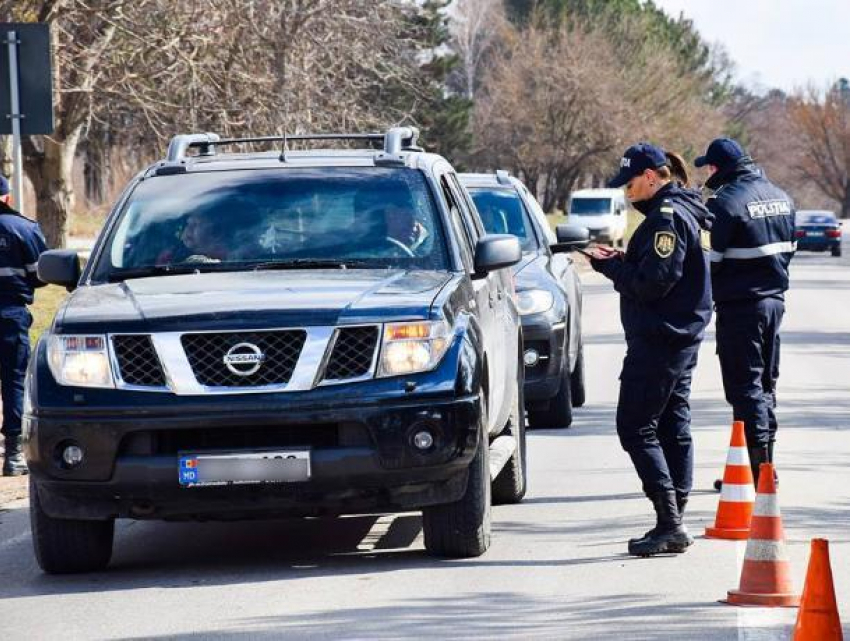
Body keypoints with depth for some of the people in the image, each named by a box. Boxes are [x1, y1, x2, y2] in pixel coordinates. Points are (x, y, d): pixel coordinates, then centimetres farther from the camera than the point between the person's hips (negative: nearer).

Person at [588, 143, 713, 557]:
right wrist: (621, 262, 7)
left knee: (635, 428, -8)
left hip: (658, 341, -11)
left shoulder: (667, 218, -17)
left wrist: (610, 266, -10)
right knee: (673, 428, 11)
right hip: (682, 337, 11)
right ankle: (674, 525, 14)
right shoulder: (687, 212, 16)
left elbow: (653, 282, -23)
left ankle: (669, 522, -12)